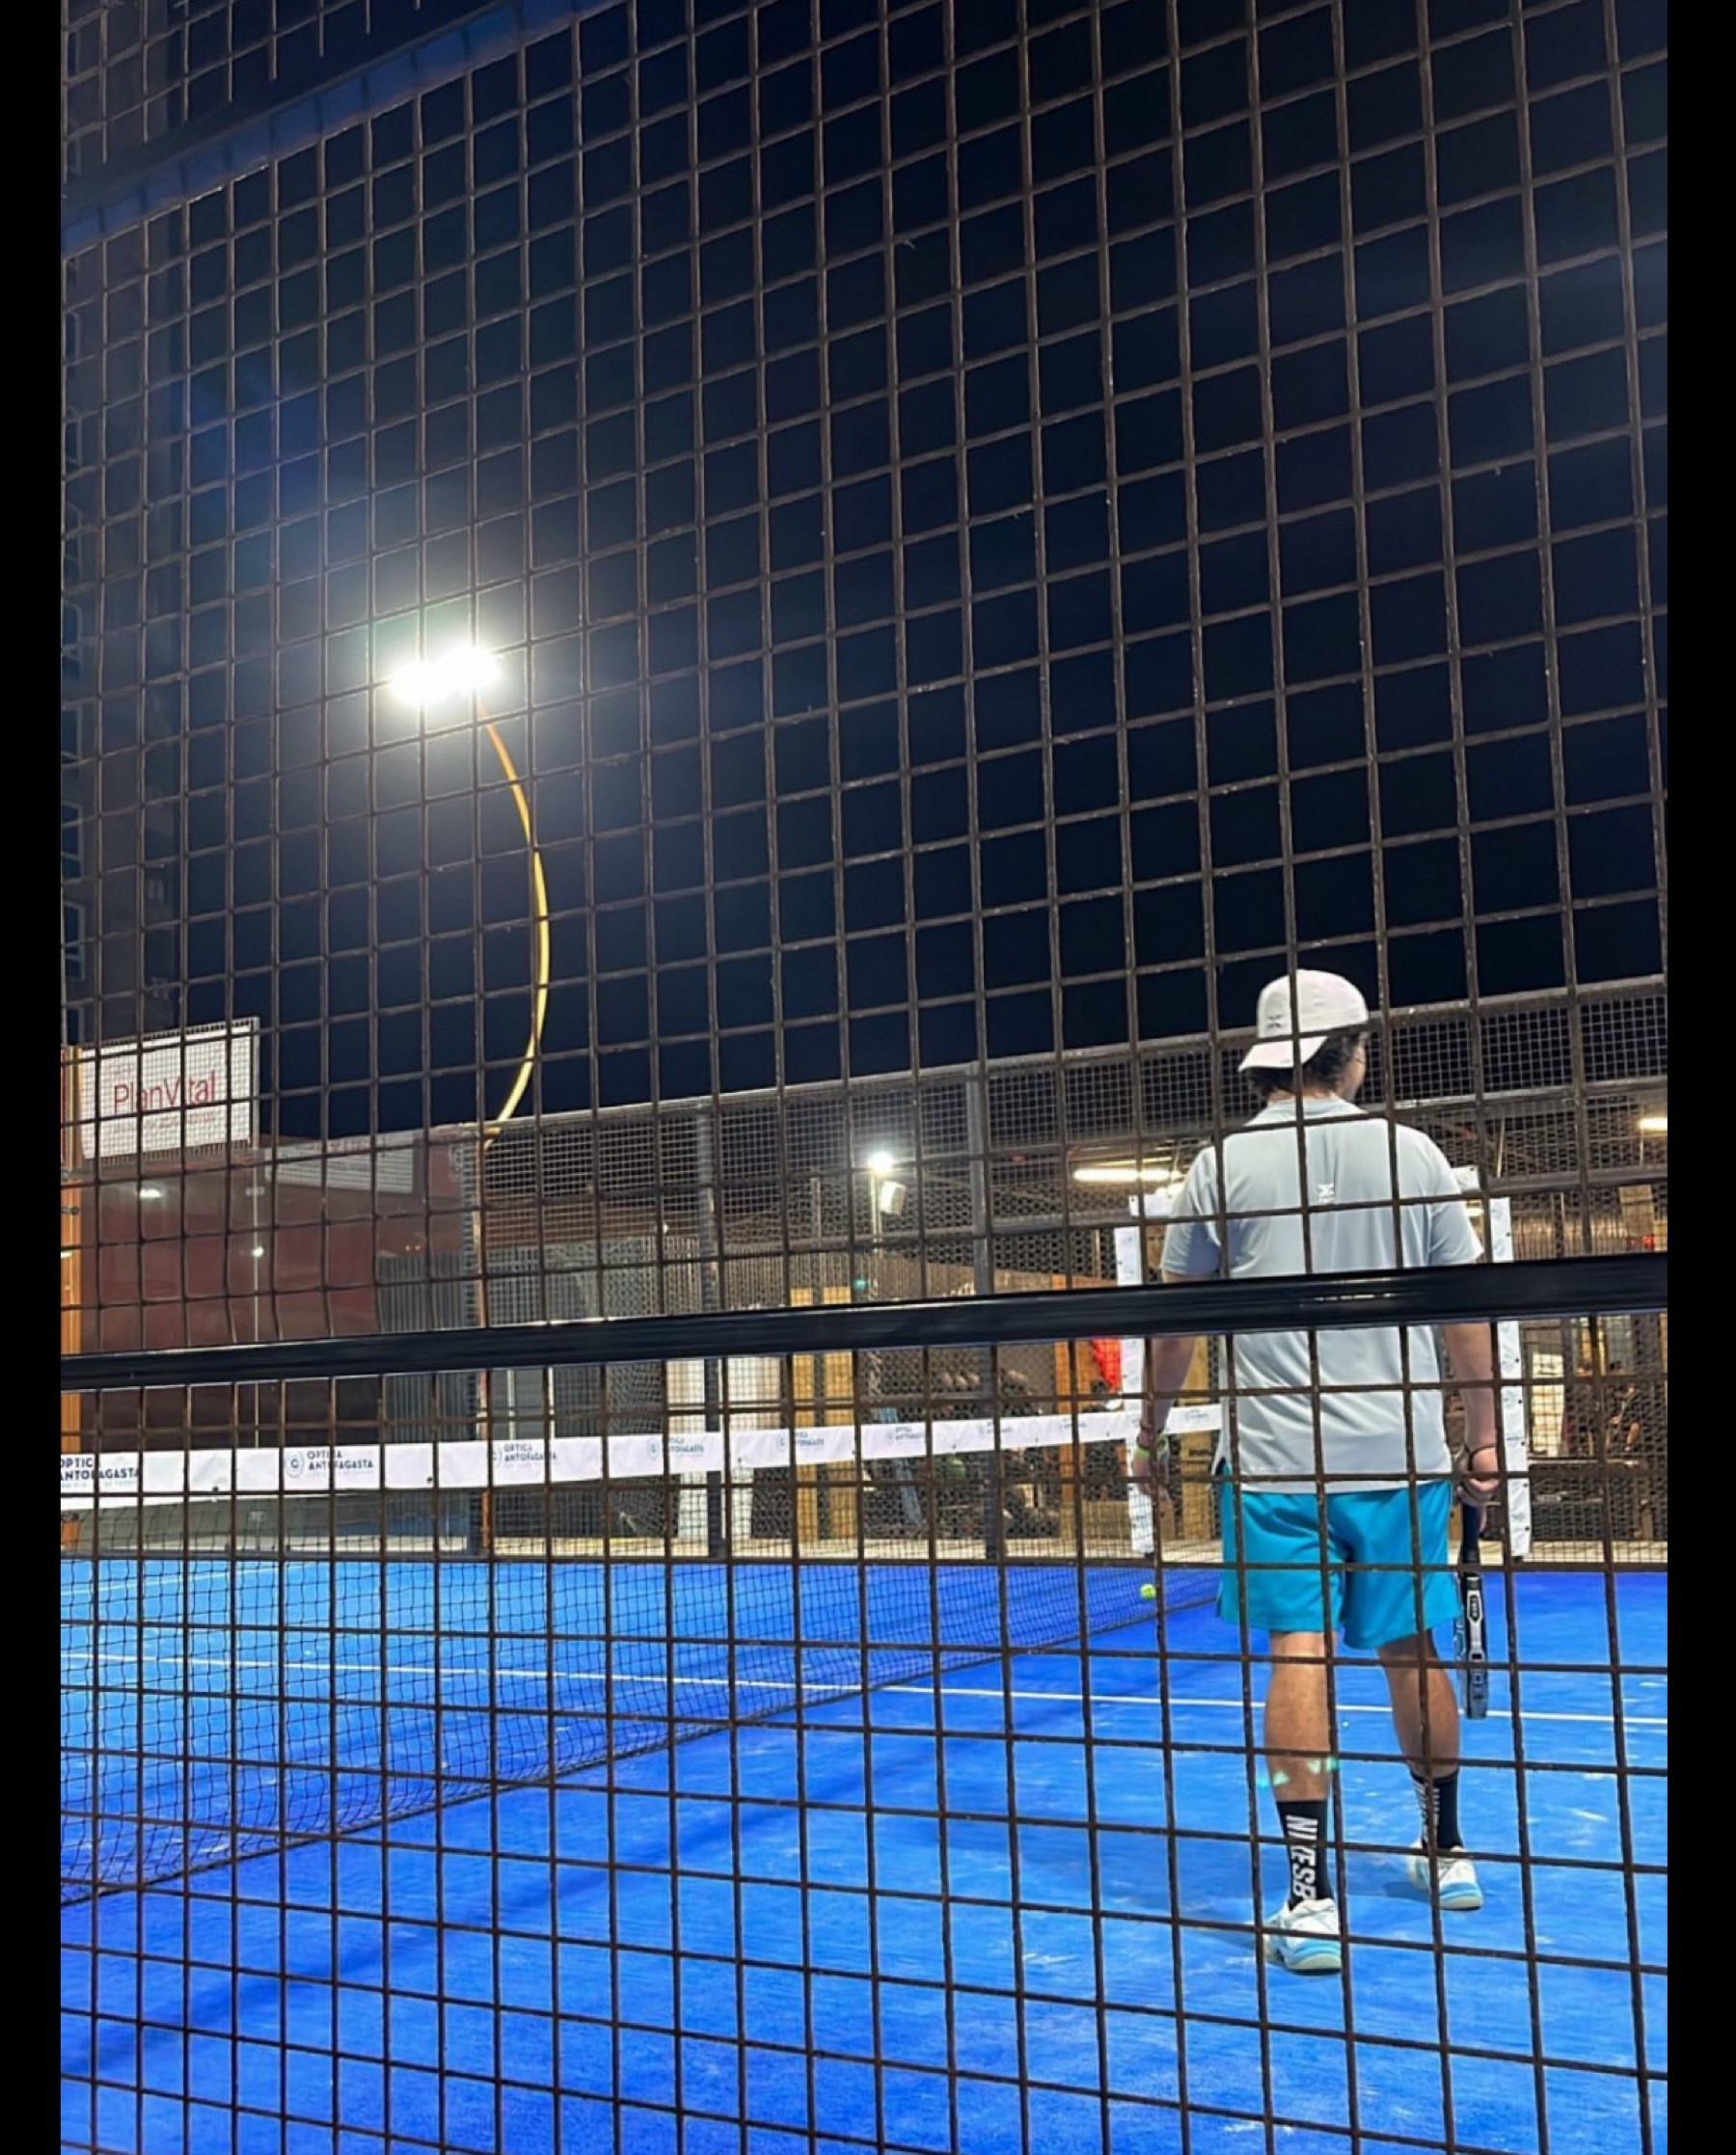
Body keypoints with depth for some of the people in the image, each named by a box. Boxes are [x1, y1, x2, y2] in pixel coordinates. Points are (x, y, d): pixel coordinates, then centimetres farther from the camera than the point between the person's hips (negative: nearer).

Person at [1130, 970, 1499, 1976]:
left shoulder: (1223, 1167, -1)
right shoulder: (1412, 1154, 0)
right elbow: (1467, 1309, 2)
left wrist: (1153, 1430, 14)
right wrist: (1485, 1435, 10)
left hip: (1277, 1460, -1)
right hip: (1402, 1456, 2)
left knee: (1300, 1654, -2)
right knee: (1413, 1647, 16)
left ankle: (1311, 1898, -4)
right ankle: (1446, 1850, 32)